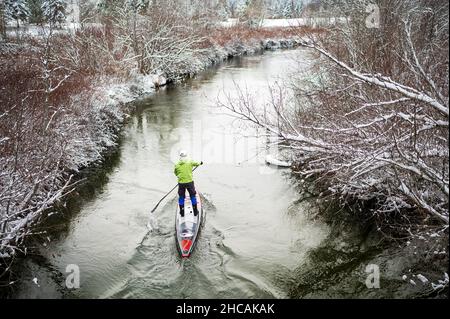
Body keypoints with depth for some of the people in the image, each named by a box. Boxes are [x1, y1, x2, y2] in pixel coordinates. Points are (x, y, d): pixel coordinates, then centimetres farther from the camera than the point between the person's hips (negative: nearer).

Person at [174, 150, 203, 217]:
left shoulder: (177, 165, -3)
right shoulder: (190, 163, -5)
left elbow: (175, 173, 12)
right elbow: (196, 163, 15)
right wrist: (200, 163, 38)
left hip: (181, 183, 1)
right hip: (189, 182, -1)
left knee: (181, 197, 15)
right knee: (193, 196, 14)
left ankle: (182, 213, 20)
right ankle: (195, 212, 20)